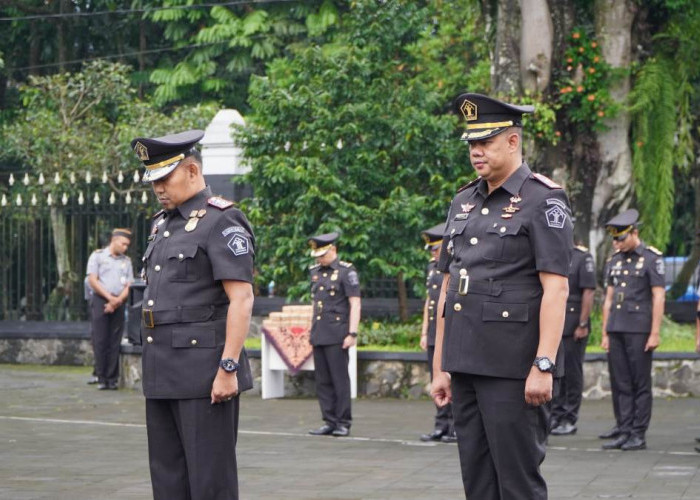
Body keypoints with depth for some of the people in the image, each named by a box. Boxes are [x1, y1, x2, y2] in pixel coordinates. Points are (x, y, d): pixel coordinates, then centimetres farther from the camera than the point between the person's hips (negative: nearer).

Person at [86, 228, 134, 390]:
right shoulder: (97, 256, 5)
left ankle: (112, 378, 3)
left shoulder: (126, 261, 15)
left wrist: (117, 301, -9)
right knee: (100, 341, -5)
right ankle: (101, 378, -2)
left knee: (114, 343, 1)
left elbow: (128, 286, 9)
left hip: (118, 304, 3)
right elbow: (92, 280, -3)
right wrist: (110, 298, -11)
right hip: (100, 301, -3)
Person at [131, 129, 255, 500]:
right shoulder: (164, 224, 17)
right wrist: (154, 365, 18)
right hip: (163, 374, 9)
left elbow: (242, 299, -17)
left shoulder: (222, 222, -10)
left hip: (206, 371, -9)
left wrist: (229, 369, -22)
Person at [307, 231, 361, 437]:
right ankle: (330, 422, 12)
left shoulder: (346, 271, -5)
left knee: (340, 379, -4)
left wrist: (352, 333, -14)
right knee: (322, 380, 6)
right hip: (318, 335, 7)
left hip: (337, 335, -7)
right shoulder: (315, 272, 15)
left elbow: (355, 304, -8)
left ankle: (343, 423, 2)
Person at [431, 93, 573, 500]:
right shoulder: (463, 203, 15)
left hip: (515, 367, -7)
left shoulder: (543, 199, -7)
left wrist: (543, 366, -20)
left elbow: (557, 288, -13)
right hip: (466, 363, 7)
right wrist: (441, 367, 14)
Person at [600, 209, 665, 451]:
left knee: (641, 384, -2)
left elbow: (659, 297, -8)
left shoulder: (652, 258, -3)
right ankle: (624, 432, 9)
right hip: (617, 331, 6)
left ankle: (639, 435, 2)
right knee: (620, 384, 5)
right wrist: (605, 333, 12)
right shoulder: (615, 260, 14)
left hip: (639, 331, -6)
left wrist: (655, 333, -13)